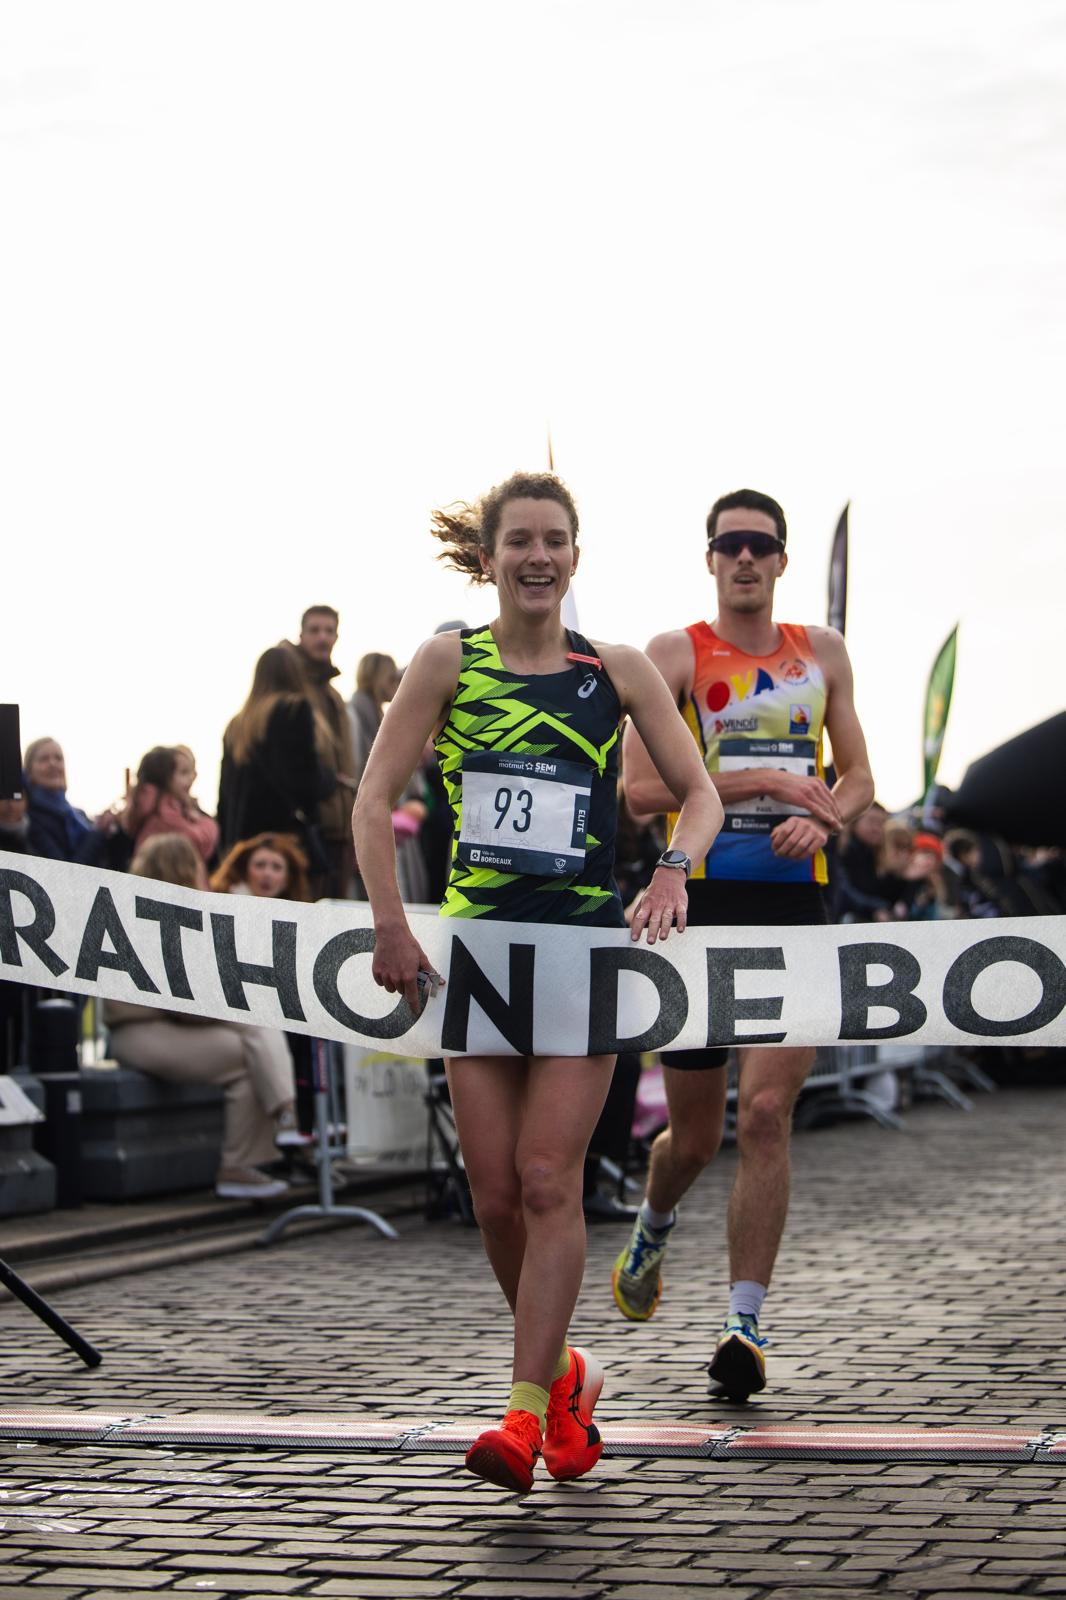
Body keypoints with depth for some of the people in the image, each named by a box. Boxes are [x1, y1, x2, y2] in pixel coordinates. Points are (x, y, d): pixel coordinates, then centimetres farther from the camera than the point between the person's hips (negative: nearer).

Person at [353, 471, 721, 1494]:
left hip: (587, 945, -1)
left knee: (548, 1181, -11)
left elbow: (700, 794, 6)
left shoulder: (619, 671, 3)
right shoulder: (449, 662, 2)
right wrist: (391, 926, -9)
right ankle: (563, 1371, 24)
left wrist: (674, 870, -14)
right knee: (495, 1193, 2)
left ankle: (526, 1413, -8)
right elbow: (374, 799, 0)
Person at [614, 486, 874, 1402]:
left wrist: (820, 819, -7)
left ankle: (745, 1326, -7)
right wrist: (765, 780, -14)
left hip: (795, 904, 1)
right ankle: (651, 1235, 42)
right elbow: (641, 786, -10)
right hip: (702, 900, -1)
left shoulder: (823, 654, 12)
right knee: (696, 1134, 8)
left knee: (767, 1114, -12)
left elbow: (858, 780, 15)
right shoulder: (675, 656, 0)